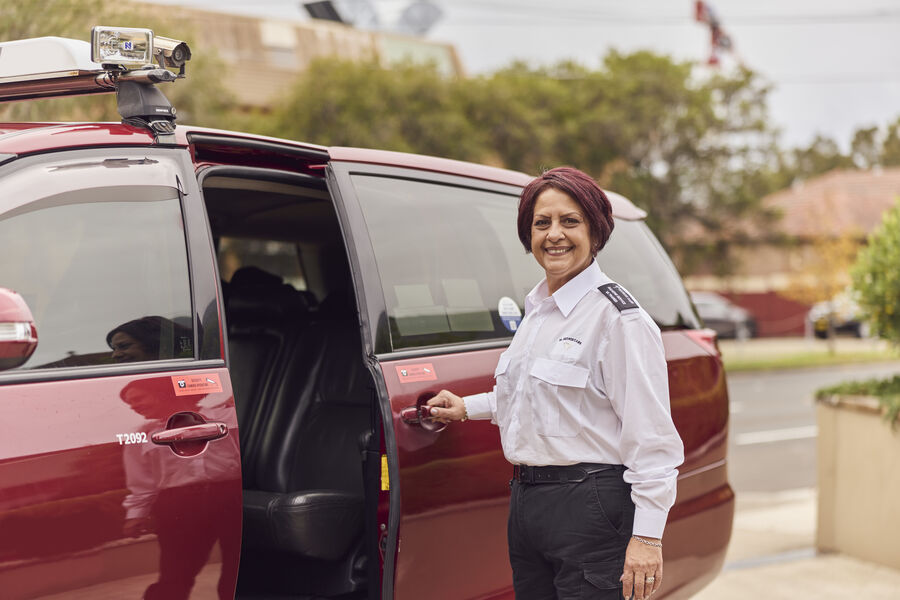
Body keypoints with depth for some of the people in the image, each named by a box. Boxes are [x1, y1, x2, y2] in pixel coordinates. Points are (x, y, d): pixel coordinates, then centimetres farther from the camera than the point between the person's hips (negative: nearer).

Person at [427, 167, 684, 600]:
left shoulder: (617, 316, -12)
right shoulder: (537, 308, 15)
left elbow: (650, 437, -16)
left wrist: (647, 536, -21)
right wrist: (468, 408, 35)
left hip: (591, 508, -8)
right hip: (526, 501, 9)